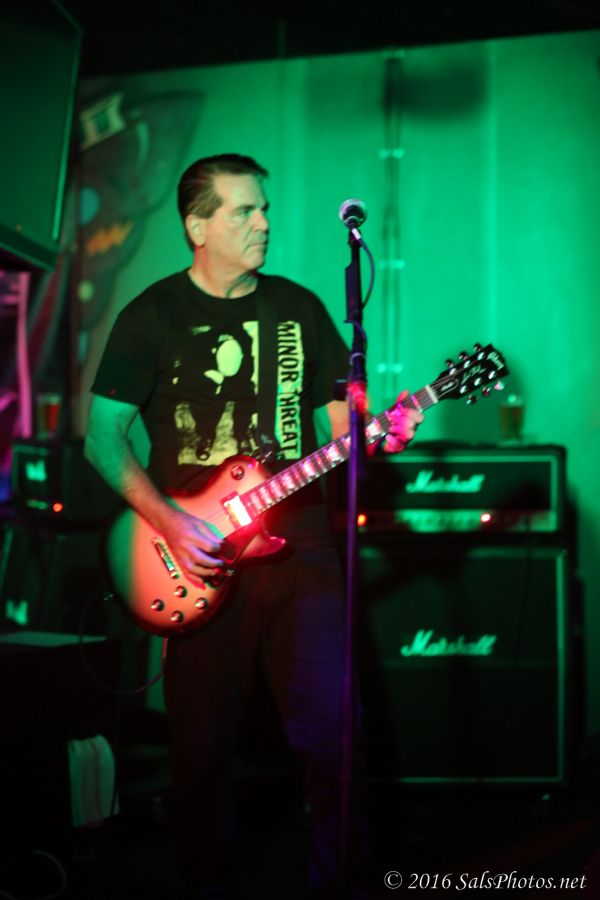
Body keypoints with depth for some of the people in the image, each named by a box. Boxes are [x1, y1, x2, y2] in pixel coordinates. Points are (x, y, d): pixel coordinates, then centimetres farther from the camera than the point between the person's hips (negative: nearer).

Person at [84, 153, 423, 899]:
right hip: (197, 559, -1)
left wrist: (378, 433, -9)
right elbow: (102, 437, 1)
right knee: (201, 748, 3)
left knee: (329, 729, -6)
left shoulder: (299, 308, 11)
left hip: (296, 543, 2)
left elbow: (340, 417, 14)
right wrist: (168, 522, -11)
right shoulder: (152, 317, 2)